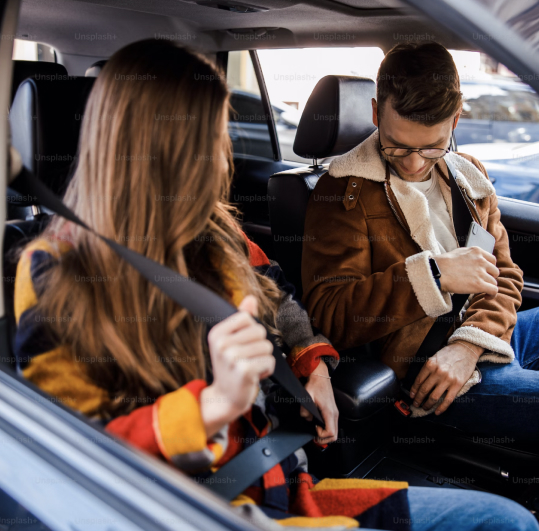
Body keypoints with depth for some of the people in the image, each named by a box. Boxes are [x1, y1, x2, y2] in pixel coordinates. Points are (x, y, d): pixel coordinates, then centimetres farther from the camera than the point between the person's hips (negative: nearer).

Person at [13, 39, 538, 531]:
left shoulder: (214, 232, 5)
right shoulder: (55, 276, -11)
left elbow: (277, 296, 22)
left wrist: (313, 367, 4)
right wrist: (213, 404, -29)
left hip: (288, 486, 7)